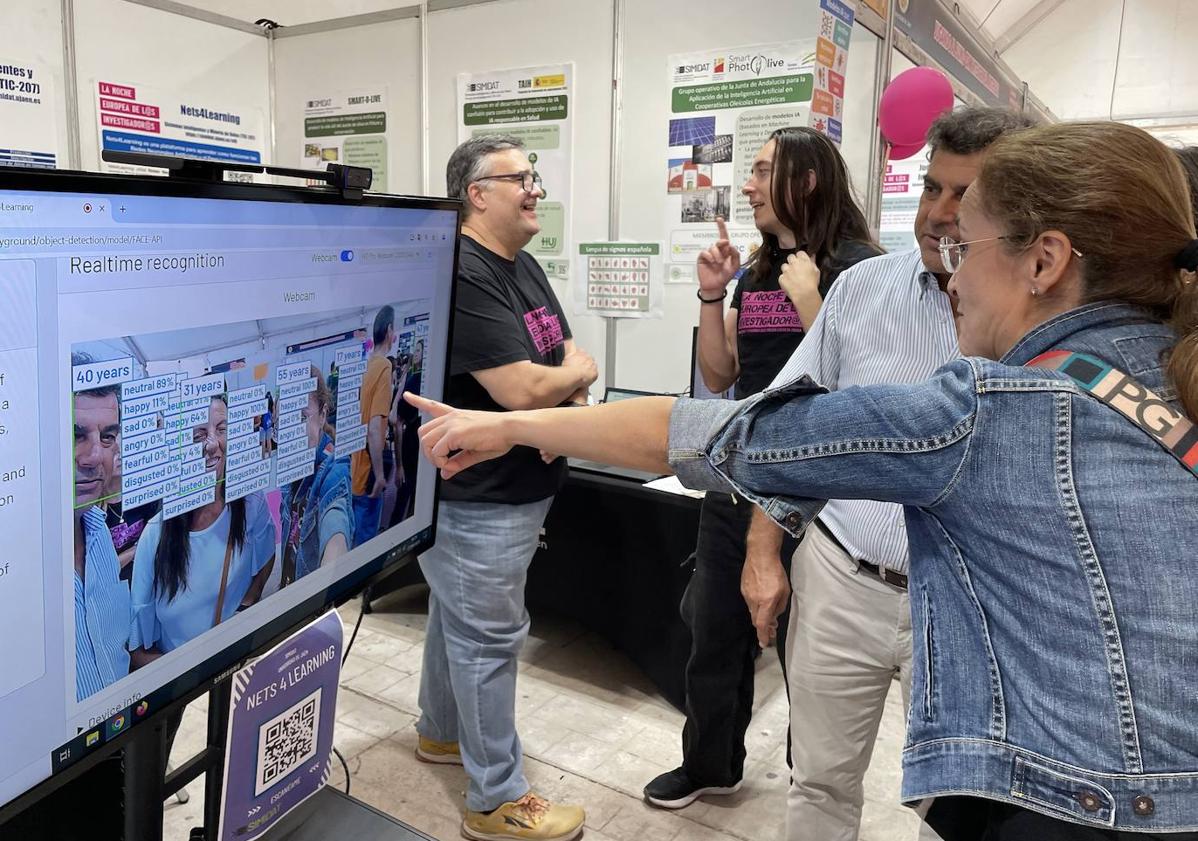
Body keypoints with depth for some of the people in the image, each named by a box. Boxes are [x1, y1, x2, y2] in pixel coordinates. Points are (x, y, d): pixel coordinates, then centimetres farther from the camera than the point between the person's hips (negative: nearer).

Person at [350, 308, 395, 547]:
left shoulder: (367, 364, 5)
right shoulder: (385, 367, -17)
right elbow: (374, 429, -22)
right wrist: (379, 474, -17)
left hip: (354, 470, 7)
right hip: (368, 473, -7)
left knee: (354, 538, 17)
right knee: (366, 542, 2)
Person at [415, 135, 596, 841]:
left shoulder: (524, 266, 10)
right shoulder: (461, 274, -22)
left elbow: (571, 359, 14)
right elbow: (522, 390, -27)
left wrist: (560, 398, -10)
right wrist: (577, 373, -6)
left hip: (516, 487, 10)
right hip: (476, 497, -10)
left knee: (459, 617, 24)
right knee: (490, 639, 1)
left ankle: (442, 733, 44)